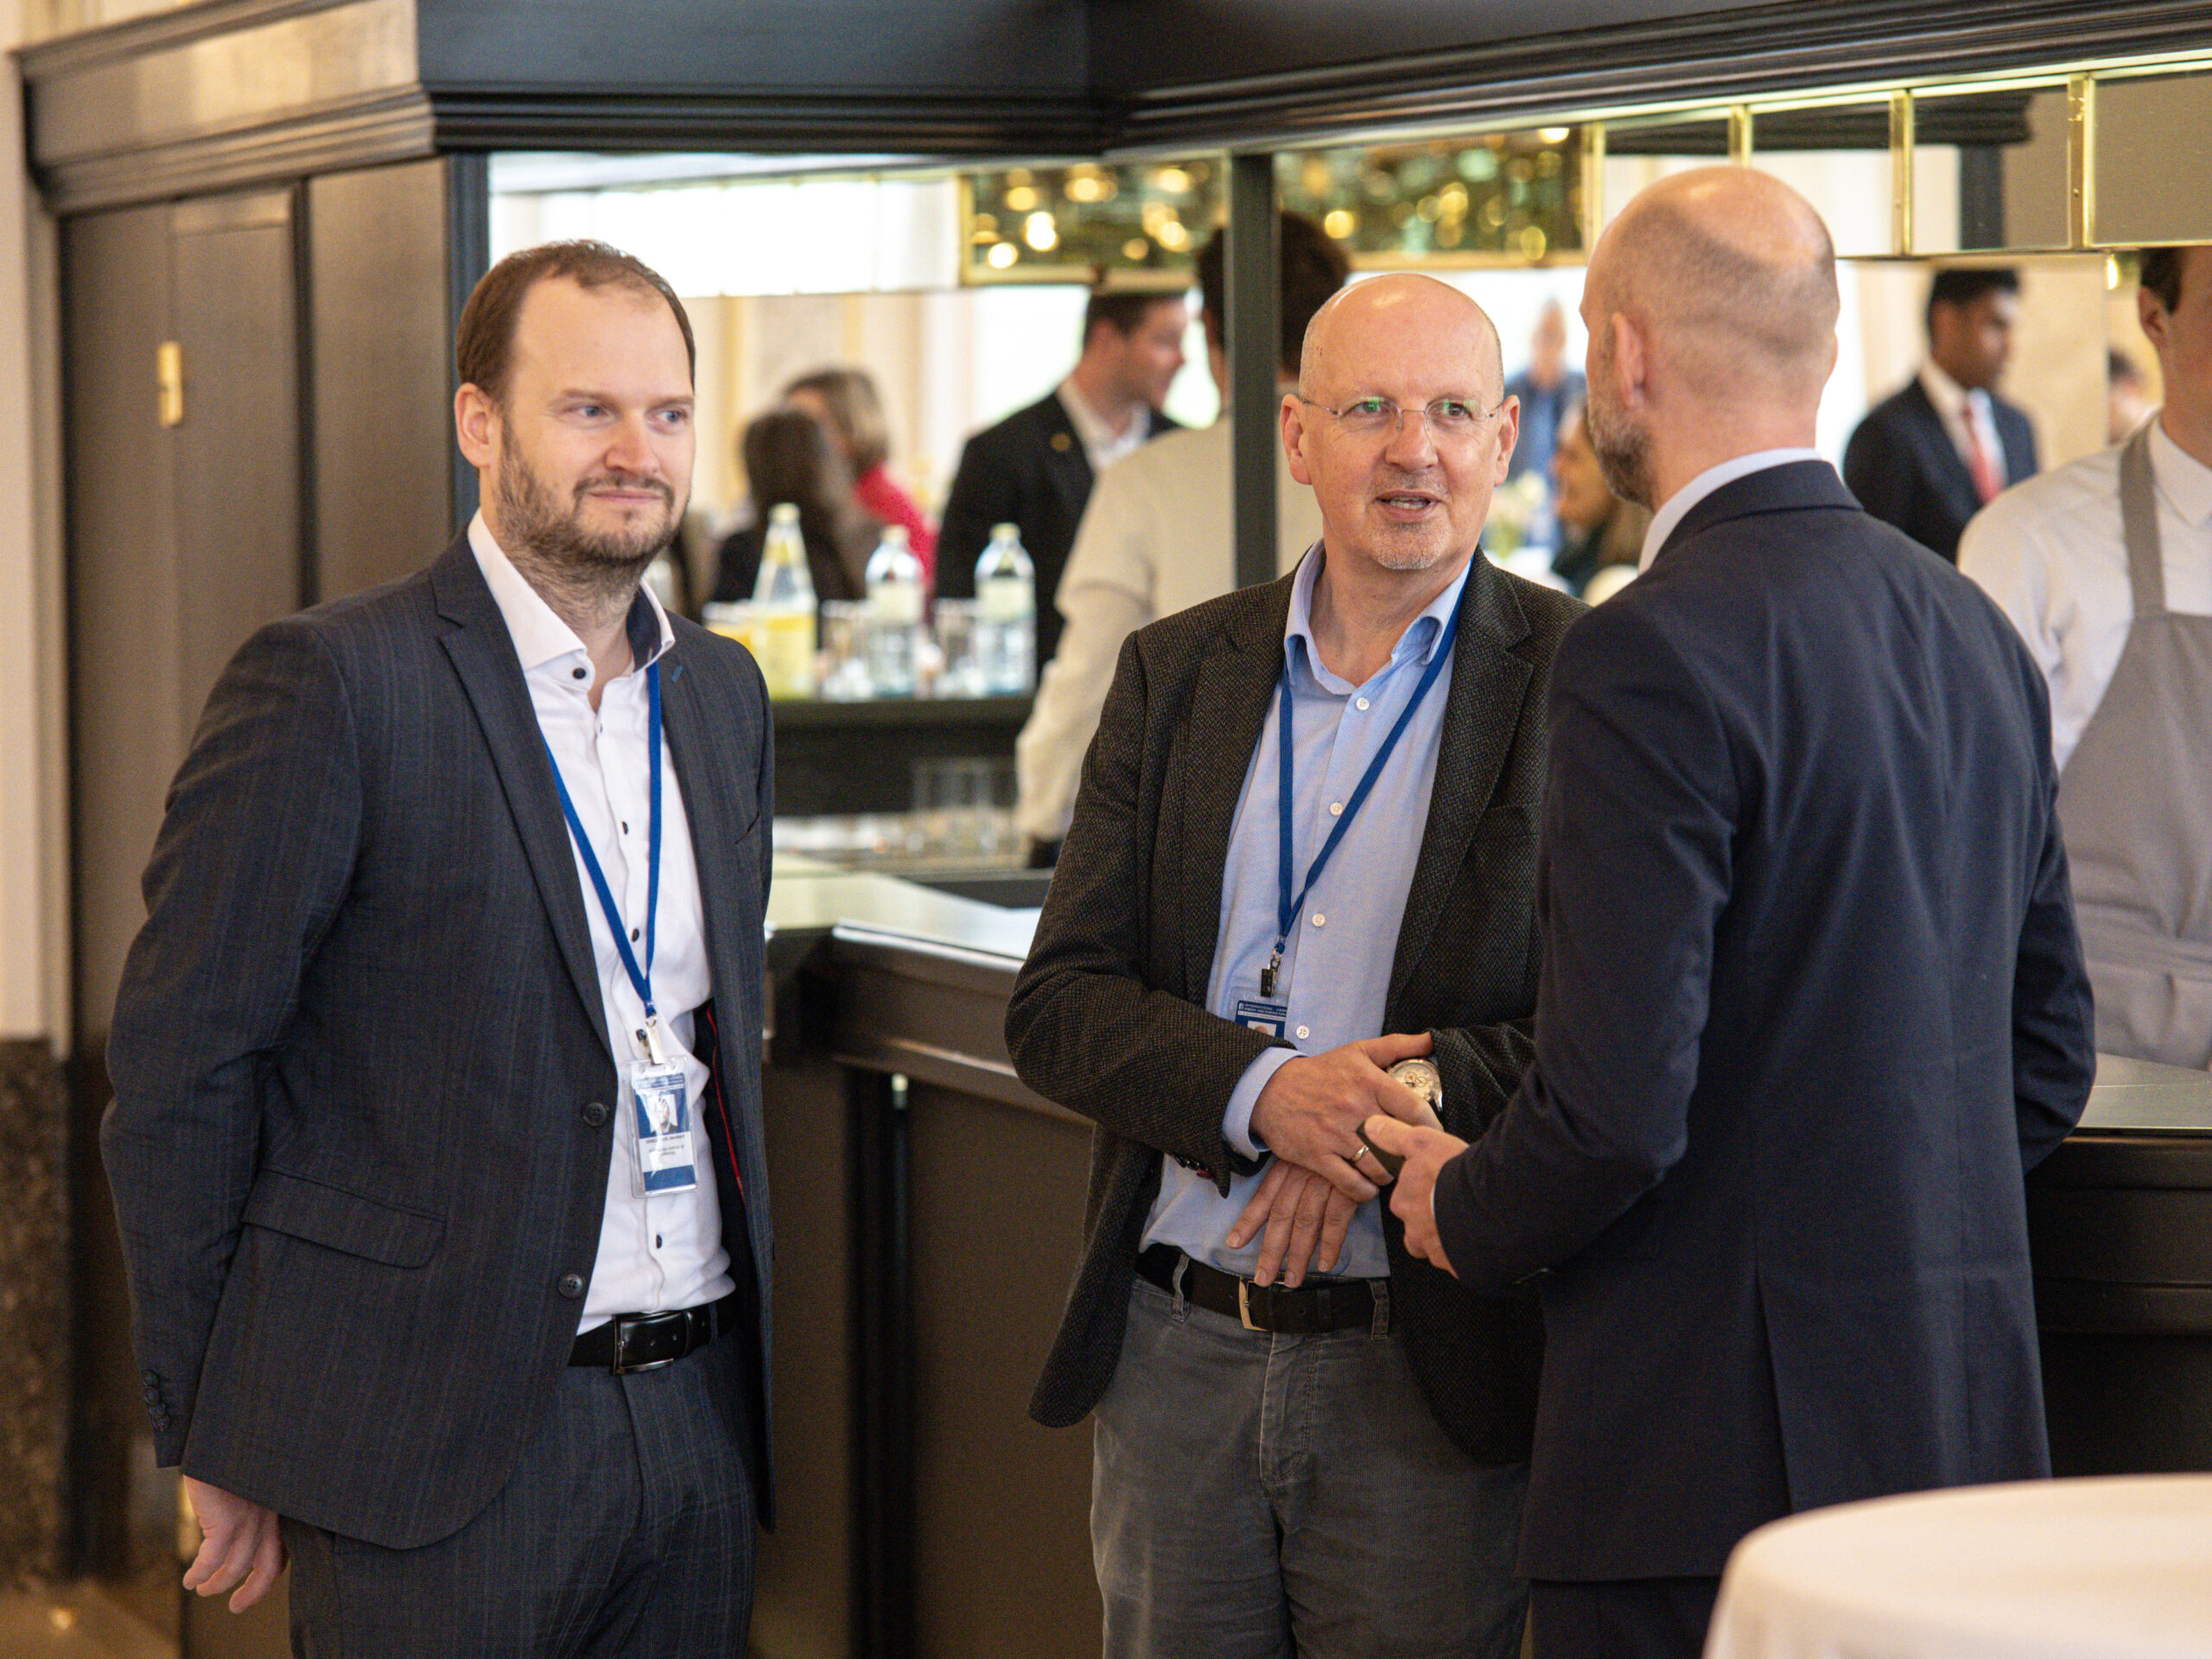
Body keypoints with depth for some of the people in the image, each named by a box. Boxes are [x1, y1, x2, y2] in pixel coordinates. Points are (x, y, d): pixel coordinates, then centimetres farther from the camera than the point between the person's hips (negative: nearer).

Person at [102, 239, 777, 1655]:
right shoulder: (329, 685, -10)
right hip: (441, 1437, -6)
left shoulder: (724, 693, 12)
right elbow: (176, 1070, -9)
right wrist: (212, 1438, -6)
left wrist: (737, 1353, 17)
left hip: (699, 1418, 6)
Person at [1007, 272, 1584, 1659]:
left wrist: (1403, 1104, -22)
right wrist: (1264, 1091, -16)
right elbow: (1057, 1007, 3)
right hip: (1173, 1352, 3)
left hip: (1431, 1379, -3)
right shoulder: (1176, 674, 8)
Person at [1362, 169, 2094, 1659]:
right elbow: (2051, 1050, 17)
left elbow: (1616, 1113, -20)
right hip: (1967, 1413, 8)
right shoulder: (1974, 629, 10)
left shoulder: (1654, 657, -16)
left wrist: (1461, 1214, 0)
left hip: (1717, 1438, -8)